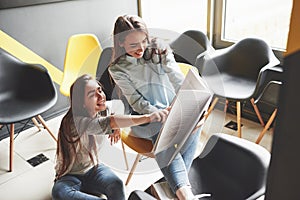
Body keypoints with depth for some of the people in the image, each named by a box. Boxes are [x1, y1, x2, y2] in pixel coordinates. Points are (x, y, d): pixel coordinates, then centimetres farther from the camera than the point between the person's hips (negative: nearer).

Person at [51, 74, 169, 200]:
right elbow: (109, 122, -47)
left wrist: (116, 127, -5)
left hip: (93, 169, 3)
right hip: (70, 176, -3)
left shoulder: (101, 112, -6)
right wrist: (147, 118, -57)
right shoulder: (75, 122, -29)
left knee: (116, 185, -31)